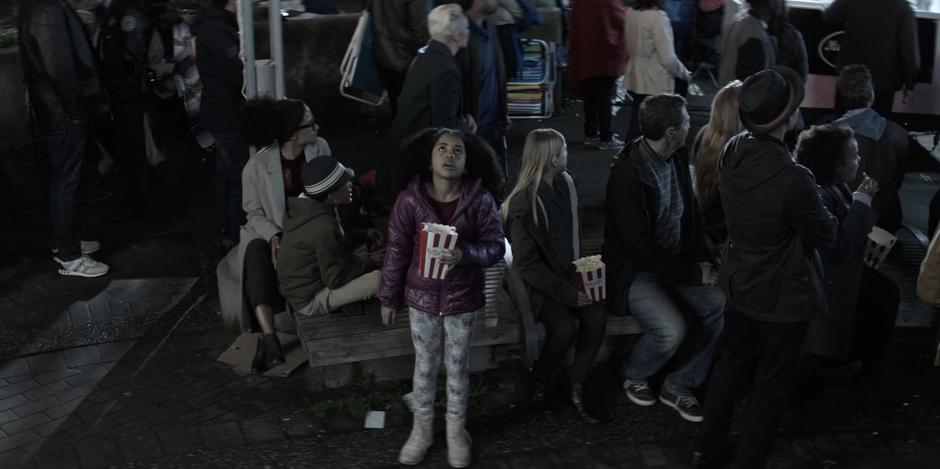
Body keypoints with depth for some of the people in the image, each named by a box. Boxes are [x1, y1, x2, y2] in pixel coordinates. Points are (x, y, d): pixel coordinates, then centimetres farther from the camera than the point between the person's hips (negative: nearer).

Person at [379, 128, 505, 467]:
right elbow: (396, 251, -4)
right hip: (421, 296, 0)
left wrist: (465, 254, -27)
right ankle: (422, 428, 35)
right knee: (425, 364, 16)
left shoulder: (481, 200, -13)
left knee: (457, 366, 14)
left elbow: (496, 246, -7)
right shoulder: (409, 199, -12)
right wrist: (388, 298, 1)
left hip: (462, 298, 0)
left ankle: (456, 430, 34)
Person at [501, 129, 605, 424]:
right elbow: (527, 264, -20)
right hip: (537, 282, -6)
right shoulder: (523, 204, -19)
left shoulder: (565, 184, 3)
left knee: (597, 317, -18)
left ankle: (577, 390, -5)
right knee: (564, 328, -28)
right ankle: (538, 382, 0)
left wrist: (579, 272, 5)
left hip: (566, 274, 6)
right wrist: (567, 293, -23)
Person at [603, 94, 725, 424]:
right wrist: (692, 275, -18)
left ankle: (679, 386, 6)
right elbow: (639, 245, -23)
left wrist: (702, 262, -2)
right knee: (672, 329, -27)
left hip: (677, 262, 7)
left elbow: (691, 215, 13)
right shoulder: (627, 173, -22)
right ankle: (634, 374, 8)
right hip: (636, 270, -7)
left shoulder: (677, 161, 2)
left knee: (725, 307, -12)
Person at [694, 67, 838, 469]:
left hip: (740, 283, 7)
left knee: (730, 364, 23)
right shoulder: (792, 179, -33)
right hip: (782, 295, -7)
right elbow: (825, 236, -16)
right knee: (771, 384, 13)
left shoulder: (732, 153, -10)